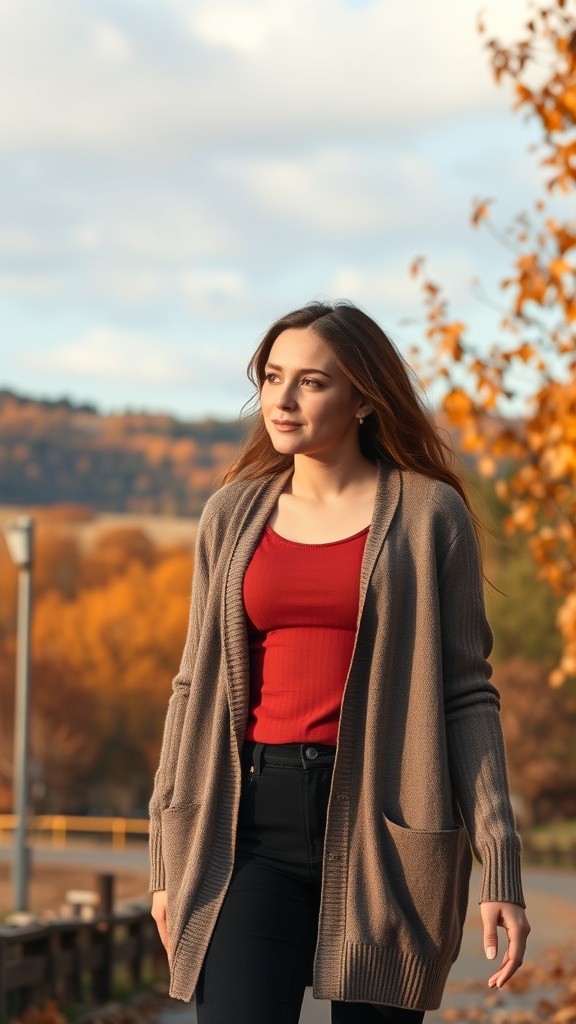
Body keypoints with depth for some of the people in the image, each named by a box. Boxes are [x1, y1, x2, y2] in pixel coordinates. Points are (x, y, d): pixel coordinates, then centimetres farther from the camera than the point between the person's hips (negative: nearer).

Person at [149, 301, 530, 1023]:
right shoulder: (235, 515, 10)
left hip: (385, 826, -2)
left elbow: (466, 694, 0)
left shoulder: (428, 514, 1)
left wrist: (500, 864, -7)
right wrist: (168, 859, 11)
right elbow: (198, 685, 14)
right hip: (258, 824, 2)